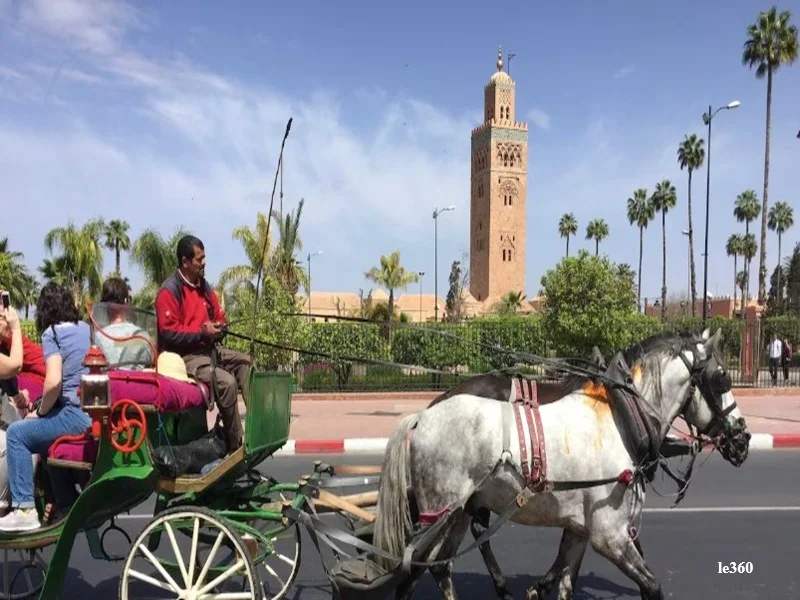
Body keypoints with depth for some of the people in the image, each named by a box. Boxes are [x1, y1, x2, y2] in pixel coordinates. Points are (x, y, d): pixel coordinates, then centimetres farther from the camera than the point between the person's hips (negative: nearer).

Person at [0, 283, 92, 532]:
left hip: (78, 417, -7)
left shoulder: (52, 333, -4)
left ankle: (25, 510, 8)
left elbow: (54, 381, -17)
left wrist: (40, 412, 1)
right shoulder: (87, 329, 16)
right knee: (46, 433, 31)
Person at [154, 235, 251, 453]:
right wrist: (202, 333, -22)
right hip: (184, 356, -9)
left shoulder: (203, 286, 11)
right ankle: (236, 446, -14)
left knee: (246, 362, 1)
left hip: (208, 349, 9)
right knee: (226, 382, -25)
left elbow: (220, 318, 19)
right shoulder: (170, 290, -13)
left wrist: (218, 328, -4)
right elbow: (169, 334, -19)